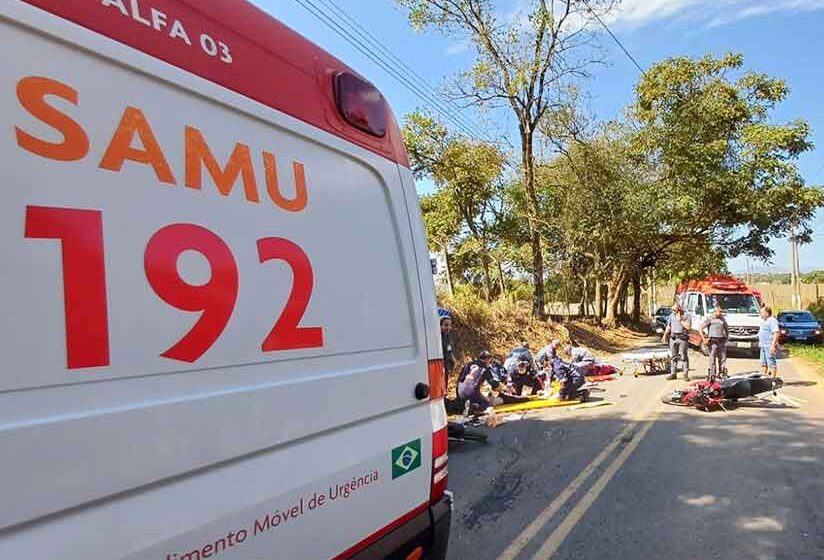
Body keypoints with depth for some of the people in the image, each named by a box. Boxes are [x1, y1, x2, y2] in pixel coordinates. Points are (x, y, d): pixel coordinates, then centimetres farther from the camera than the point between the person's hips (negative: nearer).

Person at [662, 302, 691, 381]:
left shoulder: (686, 316, -6)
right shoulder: (672, 316, 10)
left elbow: (688, 327, -16)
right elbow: (668, 326, 19)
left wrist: (680, 320, -15)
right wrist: (665, 335, 15)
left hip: (682, 338, -5)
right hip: (673, 338, 5)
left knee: (684, 357, -3)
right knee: (674, 356, 9)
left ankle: (686, 374, 4)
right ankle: (673, 373, 14)